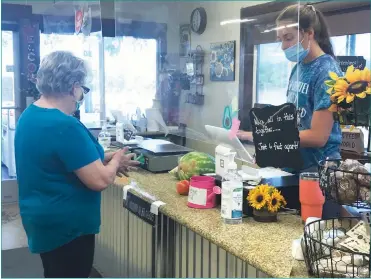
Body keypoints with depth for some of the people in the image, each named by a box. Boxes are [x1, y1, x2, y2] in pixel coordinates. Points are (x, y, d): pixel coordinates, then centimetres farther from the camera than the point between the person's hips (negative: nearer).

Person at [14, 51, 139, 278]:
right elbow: (100, 181, -26)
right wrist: (115, 161, -6)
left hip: (42, 218, 10)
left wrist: (105, 159, 8)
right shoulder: (65, 126, -27)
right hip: (65, 225, -9)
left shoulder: (29, 115, 4)